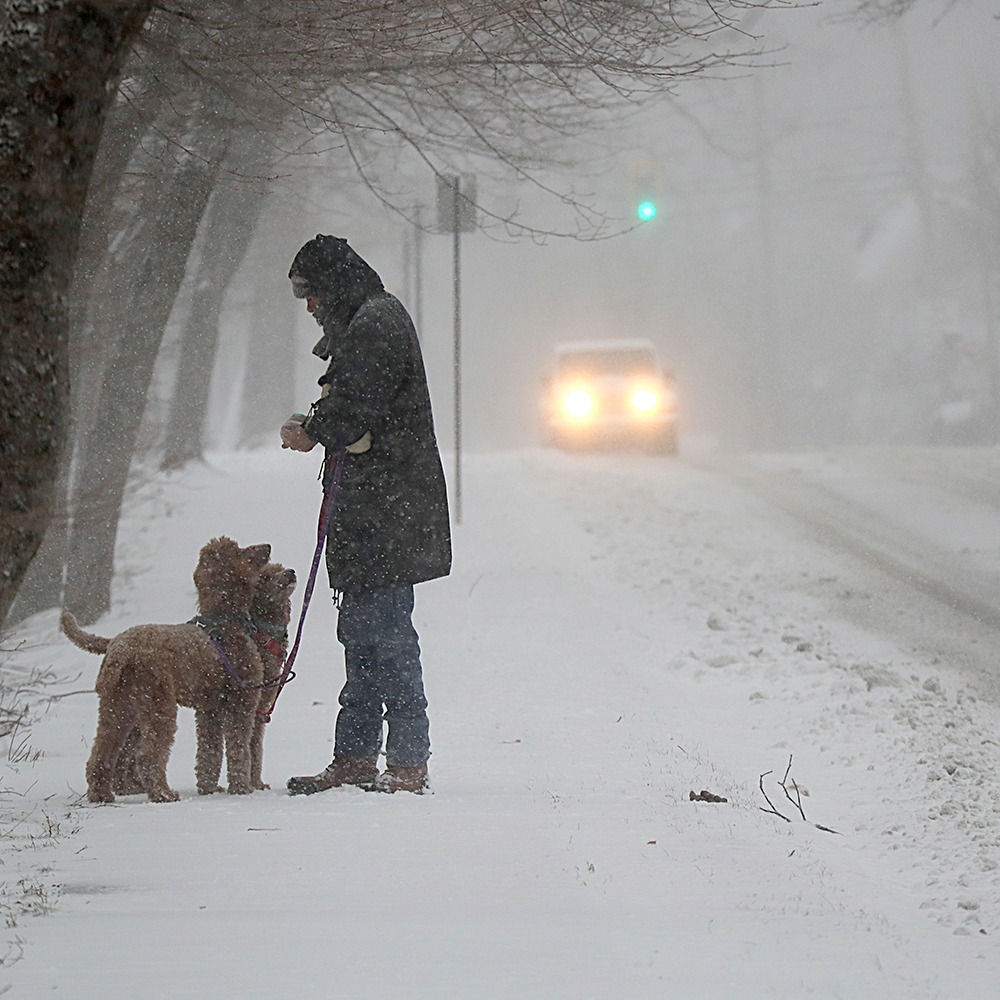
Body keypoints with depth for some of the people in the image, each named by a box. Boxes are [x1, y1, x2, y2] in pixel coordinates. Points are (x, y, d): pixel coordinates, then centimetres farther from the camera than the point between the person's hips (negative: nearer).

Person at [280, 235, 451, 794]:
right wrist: (312, 426, 5)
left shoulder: (375, 323, -12)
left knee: (387, 634, -9)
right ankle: (355, 759, 18)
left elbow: (354, 408, -19)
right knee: (361, 634, 13)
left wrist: (312, 433, 0)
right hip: (370, 510, 11)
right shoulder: (366, 323, 21)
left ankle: (409, 763, -8)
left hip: (386, 511, -11)